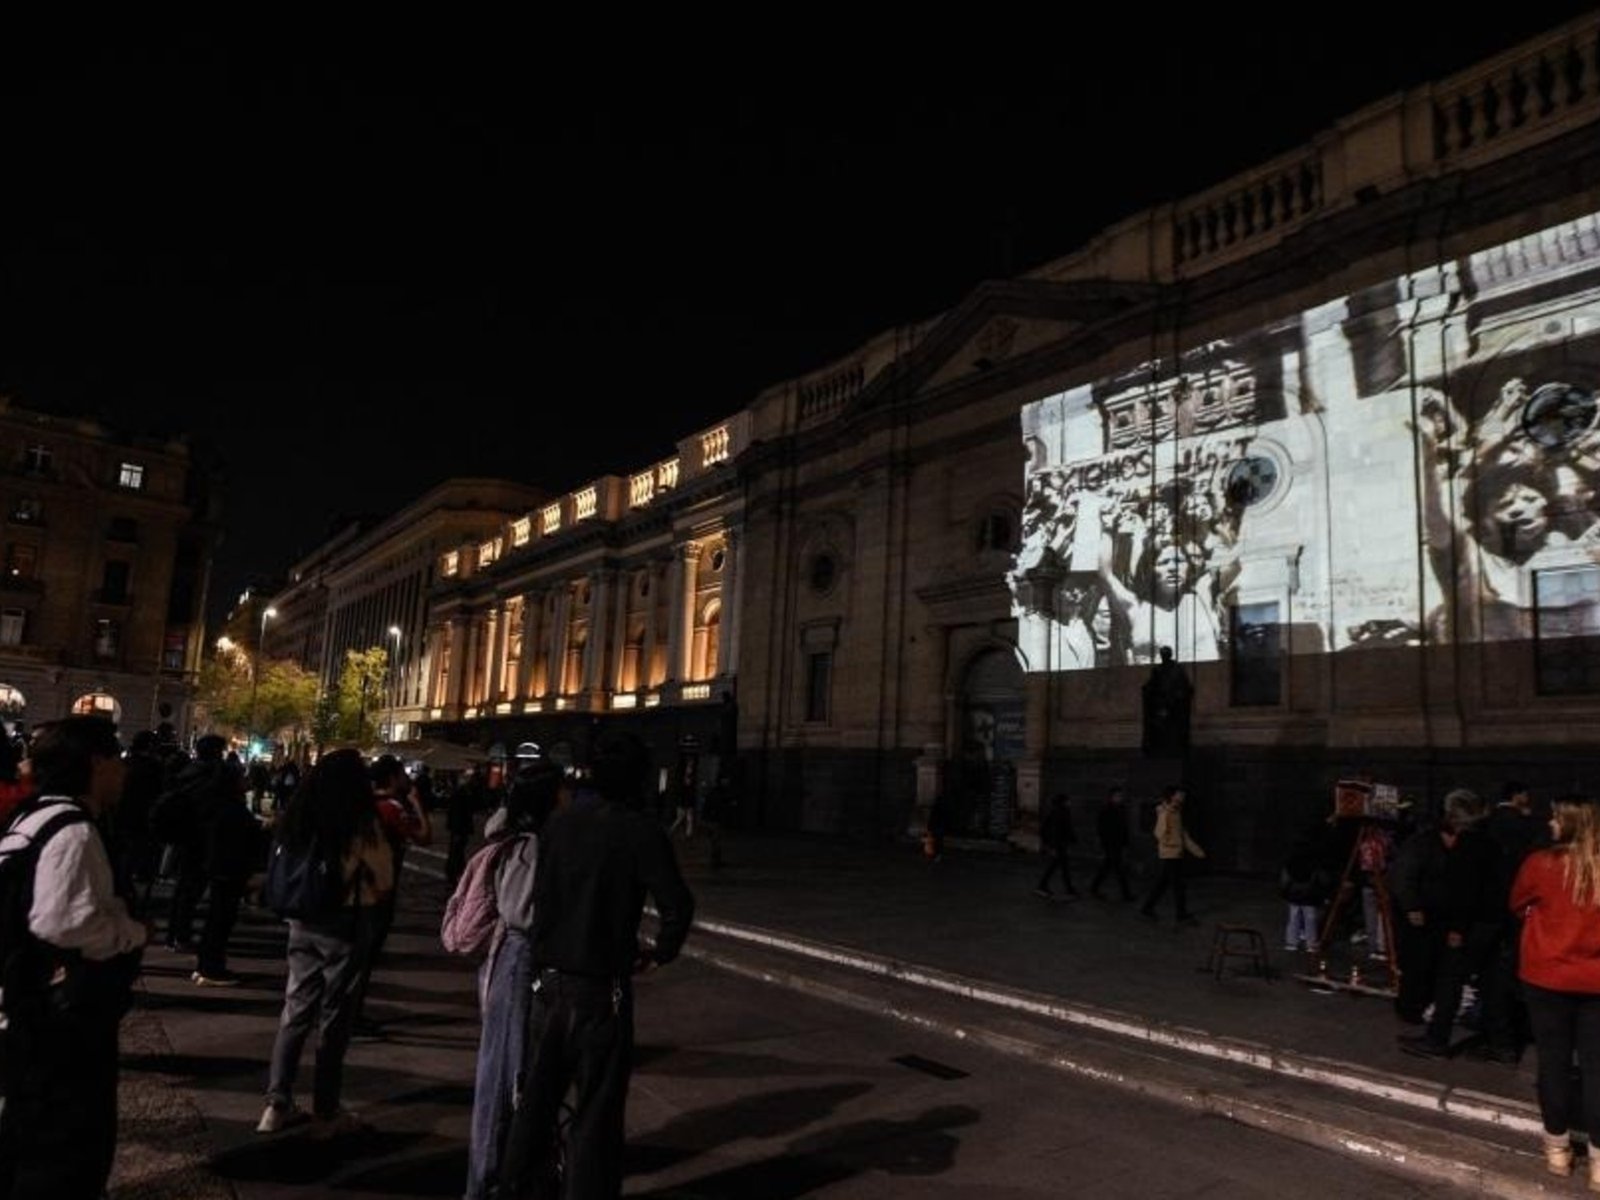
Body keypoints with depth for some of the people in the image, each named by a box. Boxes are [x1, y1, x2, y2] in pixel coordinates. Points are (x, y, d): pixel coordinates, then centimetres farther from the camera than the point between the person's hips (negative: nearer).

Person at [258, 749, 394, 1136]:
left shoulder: (299, 818, 0)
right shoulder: (362, 824, -15)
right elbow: (384, 882, -6)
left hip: (304, 921, 5)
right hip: (346, 923, -5)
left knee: (296, 1010, 15)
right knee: (334, 1017, 6)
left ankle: (277, 1103, 18)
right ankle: (326, 1111, 17)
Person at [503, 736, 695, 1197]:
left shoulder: (560, 822, 1)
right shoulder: (640, 831, -14)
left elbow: (540, 895, 3)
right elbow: (678, 905, -21)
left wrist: (547, 952, 12)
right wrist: (659, 954, -5)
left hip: (549, 978, 5)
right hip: (602, 986, -5)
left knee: (538, 1092, 20)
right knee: (596, 1107, 7)